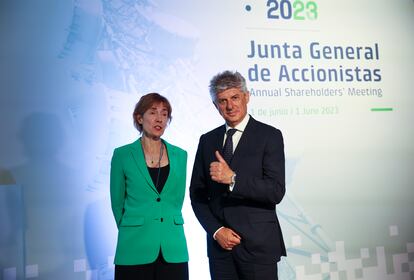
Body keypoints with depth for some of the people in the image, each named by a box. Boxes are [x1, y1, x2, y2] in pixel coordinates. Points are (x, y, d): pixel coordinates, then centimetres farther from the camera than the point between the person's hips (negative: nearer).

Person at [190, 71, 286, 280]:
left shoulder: (269, 135, -4)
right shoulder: (207, 140, 7)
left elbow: (276, 191, -13)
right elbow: (197, 194, 8)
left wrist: (232, 178, -23)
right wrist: (216, 230, -4)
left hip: (258, 244, -3)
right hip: (219, 243, 3)